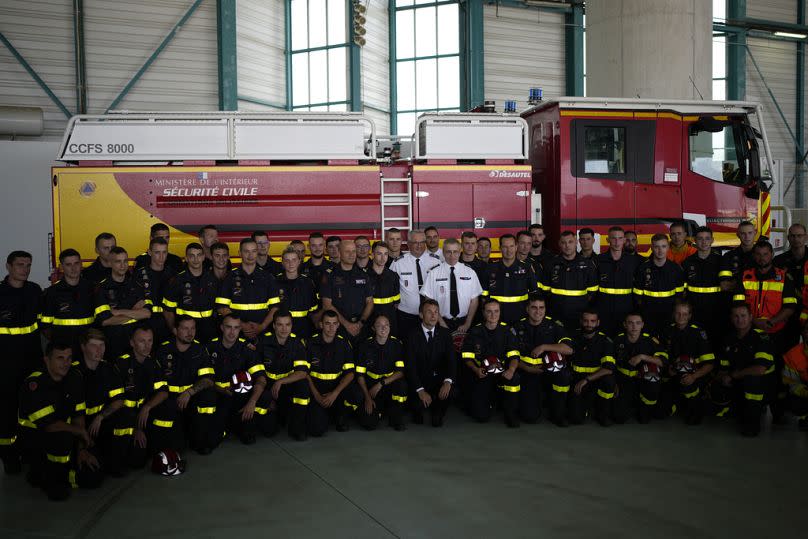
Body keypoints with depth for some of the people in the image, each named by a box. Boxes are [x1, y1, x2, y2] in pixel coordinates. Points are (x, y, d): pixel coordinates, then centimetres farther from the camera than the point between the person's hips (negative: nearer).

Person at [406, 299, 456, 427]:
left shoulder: (445, 334, 4)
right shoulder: (413, 336, -5)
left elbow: (452, 360, -6)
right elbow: (411, 365, -12)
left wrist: (448, 381, -26)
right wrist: (420, 390, -25)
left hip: (439, 379, 2)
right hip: (419, 380, -2)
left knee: (449, 392, -29)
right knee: (418, 404, -28)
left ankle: (437, 414, 4)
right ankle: (418, 411, 12)